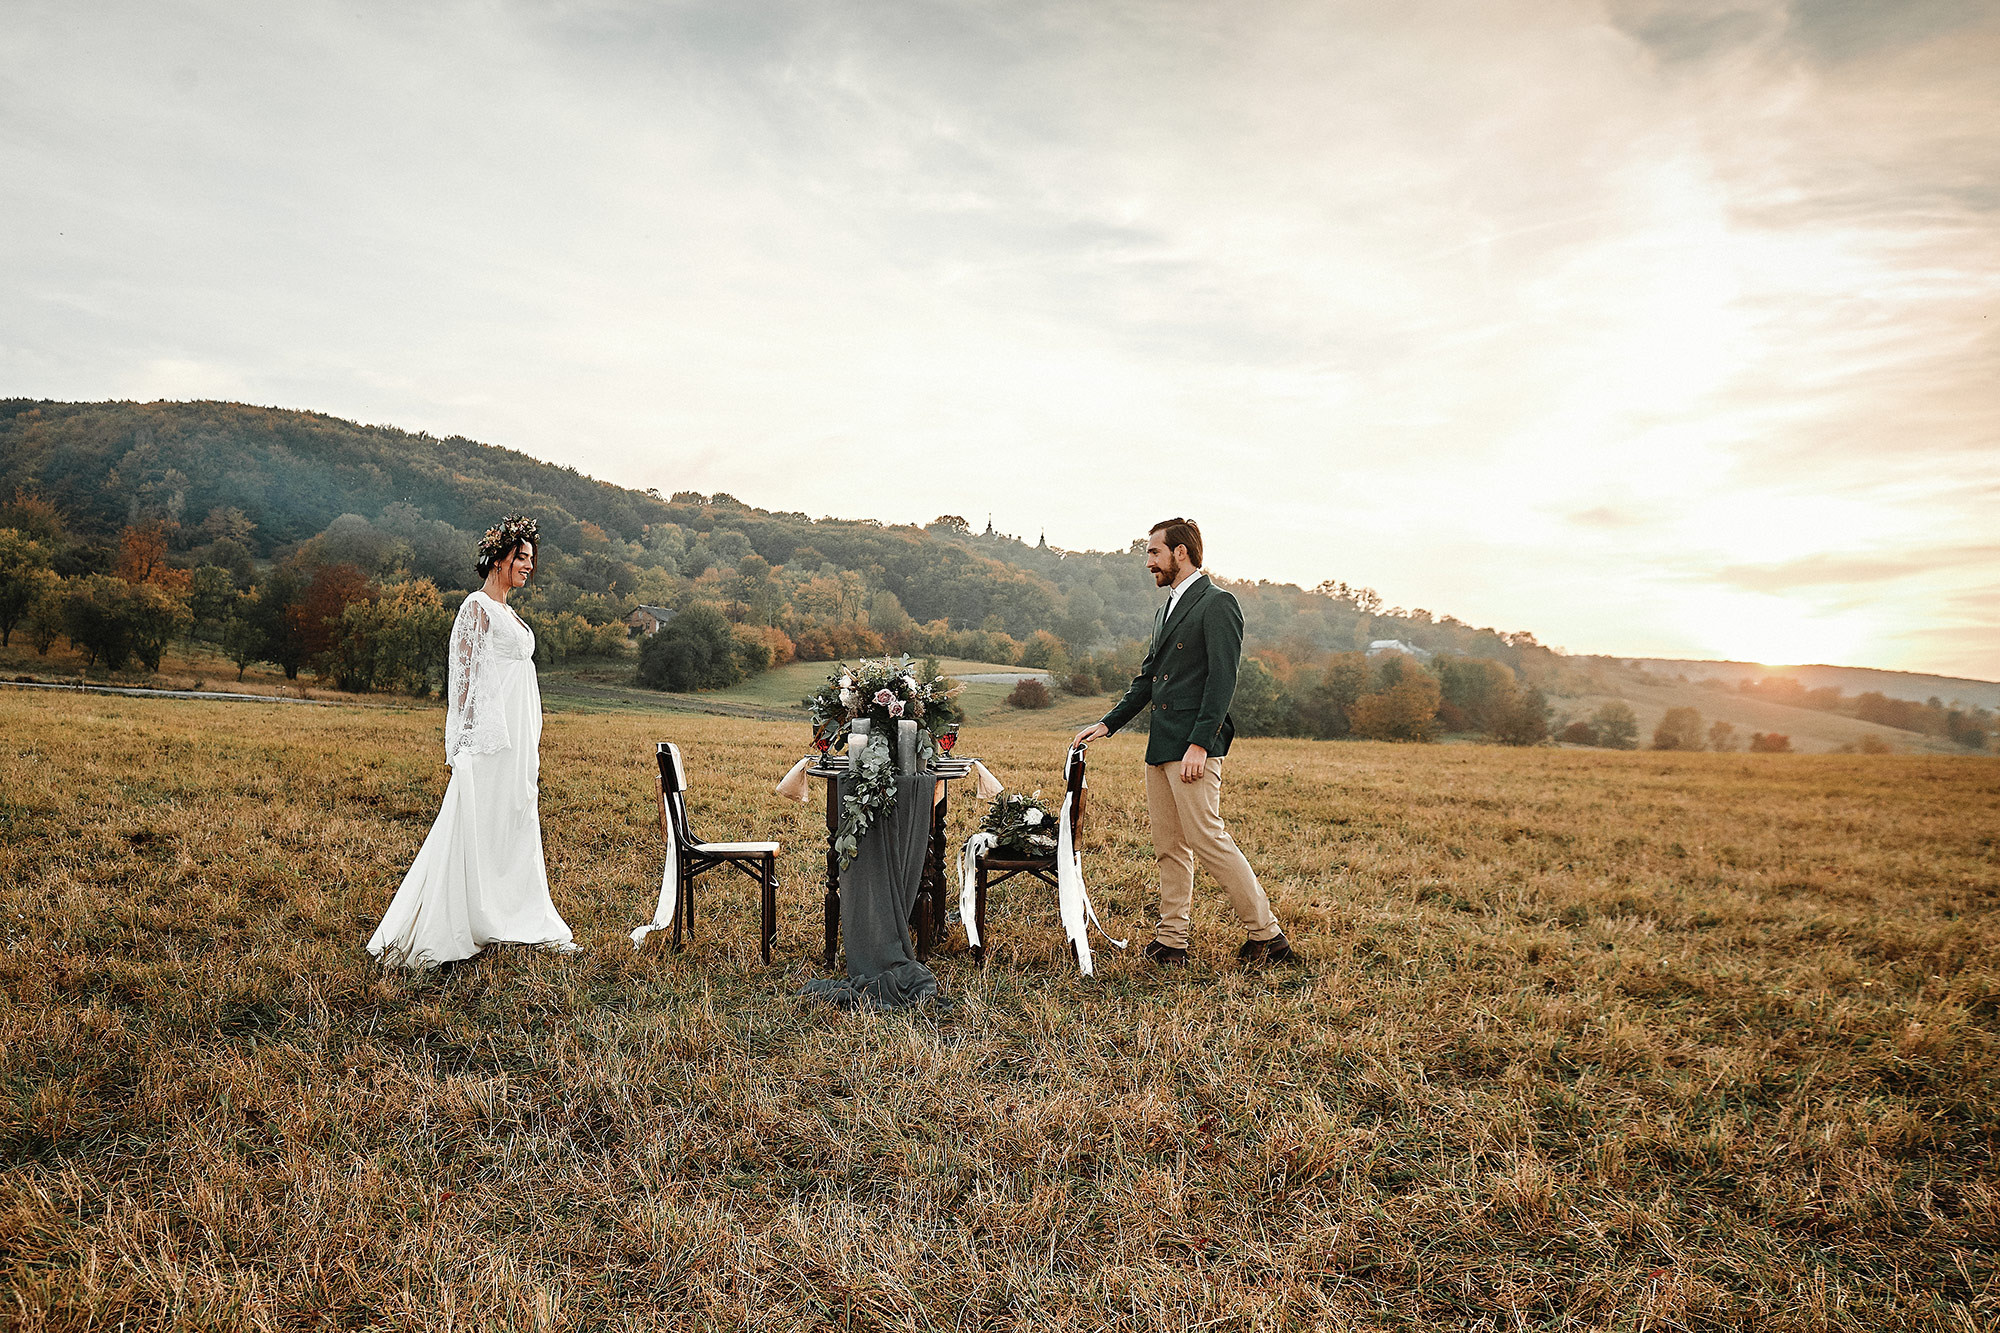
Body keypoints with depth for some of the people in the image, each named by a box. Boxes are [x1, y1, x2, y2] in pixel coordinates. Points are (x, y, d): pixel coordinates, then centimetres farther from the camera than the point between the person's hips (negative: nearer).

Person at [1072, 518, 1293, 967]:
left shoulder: (1217, 604, -8)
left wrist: (1199, 744, -21)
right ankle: (1171, 942, 16)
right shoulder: (1166, 611, 20)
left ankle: (1266, 935, 0)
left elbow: (1222, 680, -16)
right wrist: (1108, 723, 15)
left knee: (1206, 837, -10)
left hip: (1194, 745, -9)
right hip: (1160, 746, 9)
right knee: (1169, 846, 10)